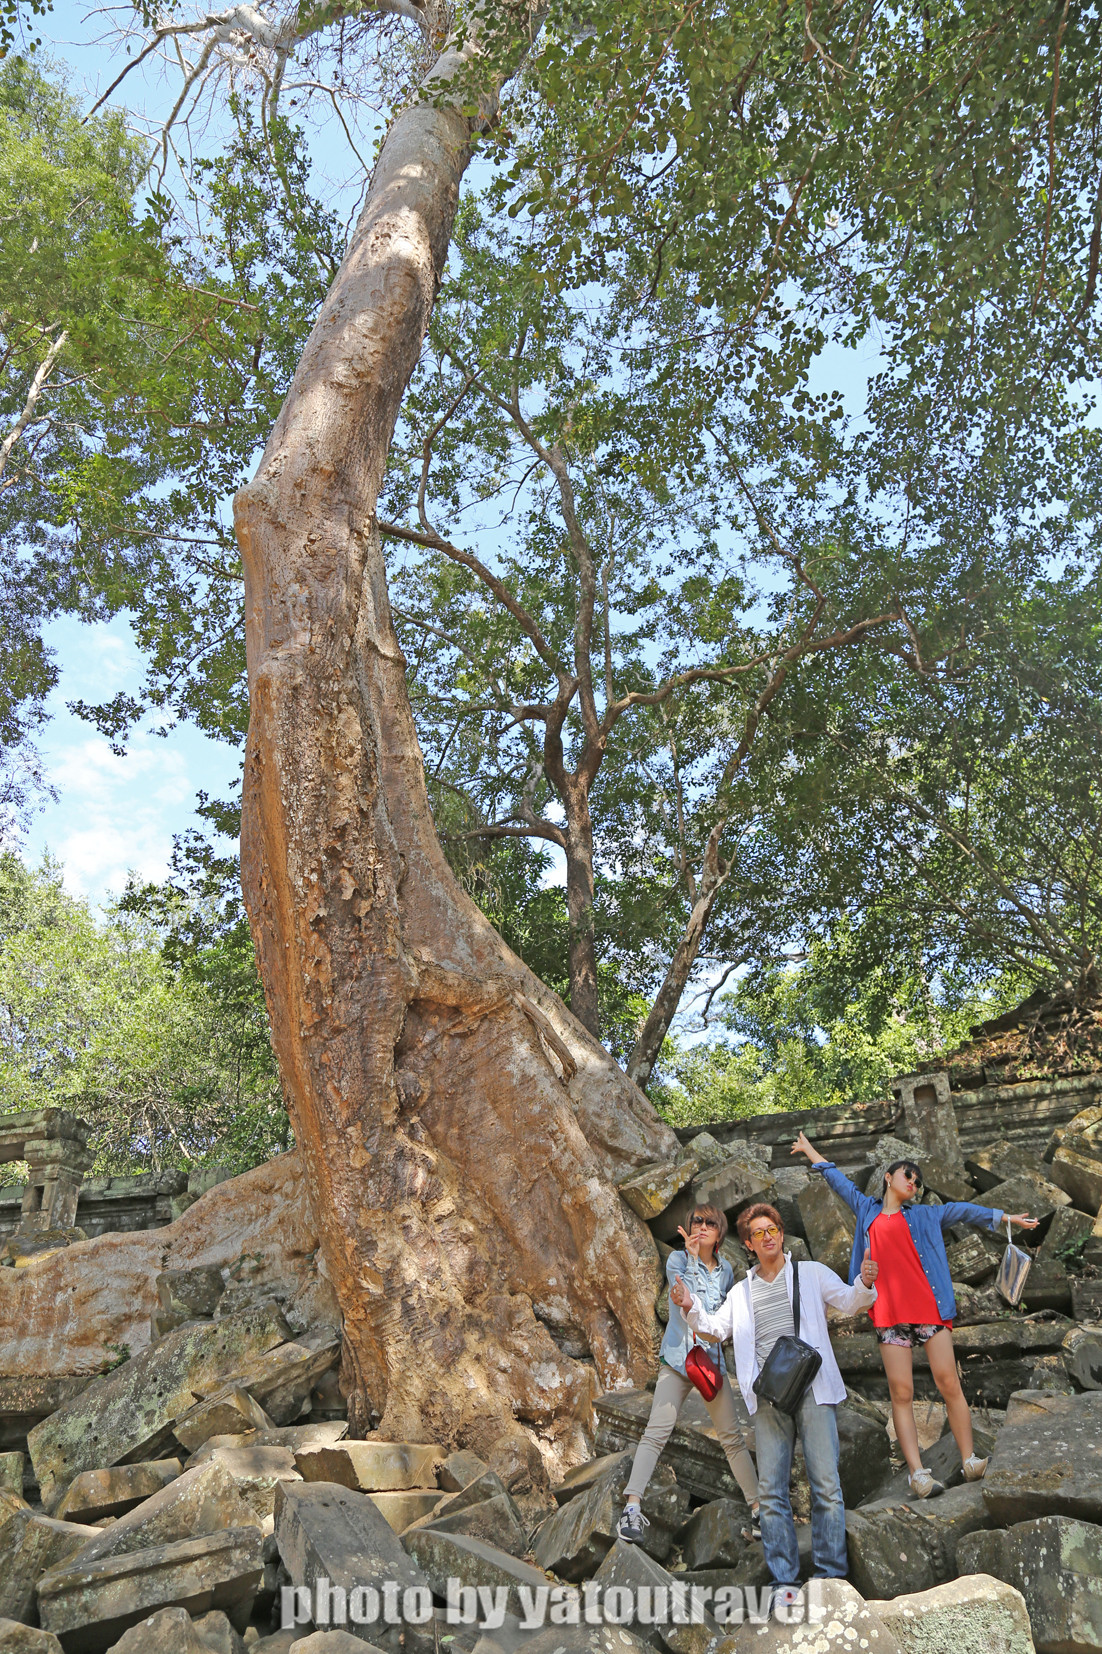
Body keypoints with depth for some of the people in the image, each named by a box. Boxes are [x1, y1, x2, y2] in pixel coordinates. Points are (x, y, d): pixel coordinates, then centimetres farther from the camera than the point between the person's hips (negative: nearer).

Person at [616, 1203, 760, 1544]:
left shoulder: (726, 1270, 10)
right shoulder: (678, 1259, -4)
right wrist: (693, 1257, -25)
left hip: (713, 1360, 4)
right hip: (677, 1359, -4)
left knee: (732, 1437, 9)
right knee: (657, 1432, -14)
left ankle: (757, 1506, 22)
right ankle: (632, 1508, -15)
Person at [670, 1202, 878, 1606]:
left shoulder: (811, 1273, 10)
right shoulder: (742, 1292, 18)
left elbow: (848, 1301, 2)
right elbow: (716, 1329, 15)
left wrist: (865, 1285, -21)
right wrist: (691, 1309, -4)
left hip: (812, 1391, -2)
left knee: (826, 1485, -3)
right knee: (771, 1491, 2)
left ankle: (831, 1574, 8)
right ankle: (783, 1580, 11)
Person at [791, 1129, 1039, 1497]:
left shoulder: (924, 1215, 17)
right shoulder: (866, 1210, 17)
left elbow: (963, 1211, 21)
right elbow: (838, 1181, 27)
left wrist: (1007, 1217, 21)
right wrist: (810, 1151, 37)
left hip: (929, 1308, 0)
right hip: (890, 1314, 0)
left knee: (949, 1384, -5)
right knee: (901, 1392, -4)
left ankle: (970, 1461, 3)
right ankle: (917, 1473, -4)